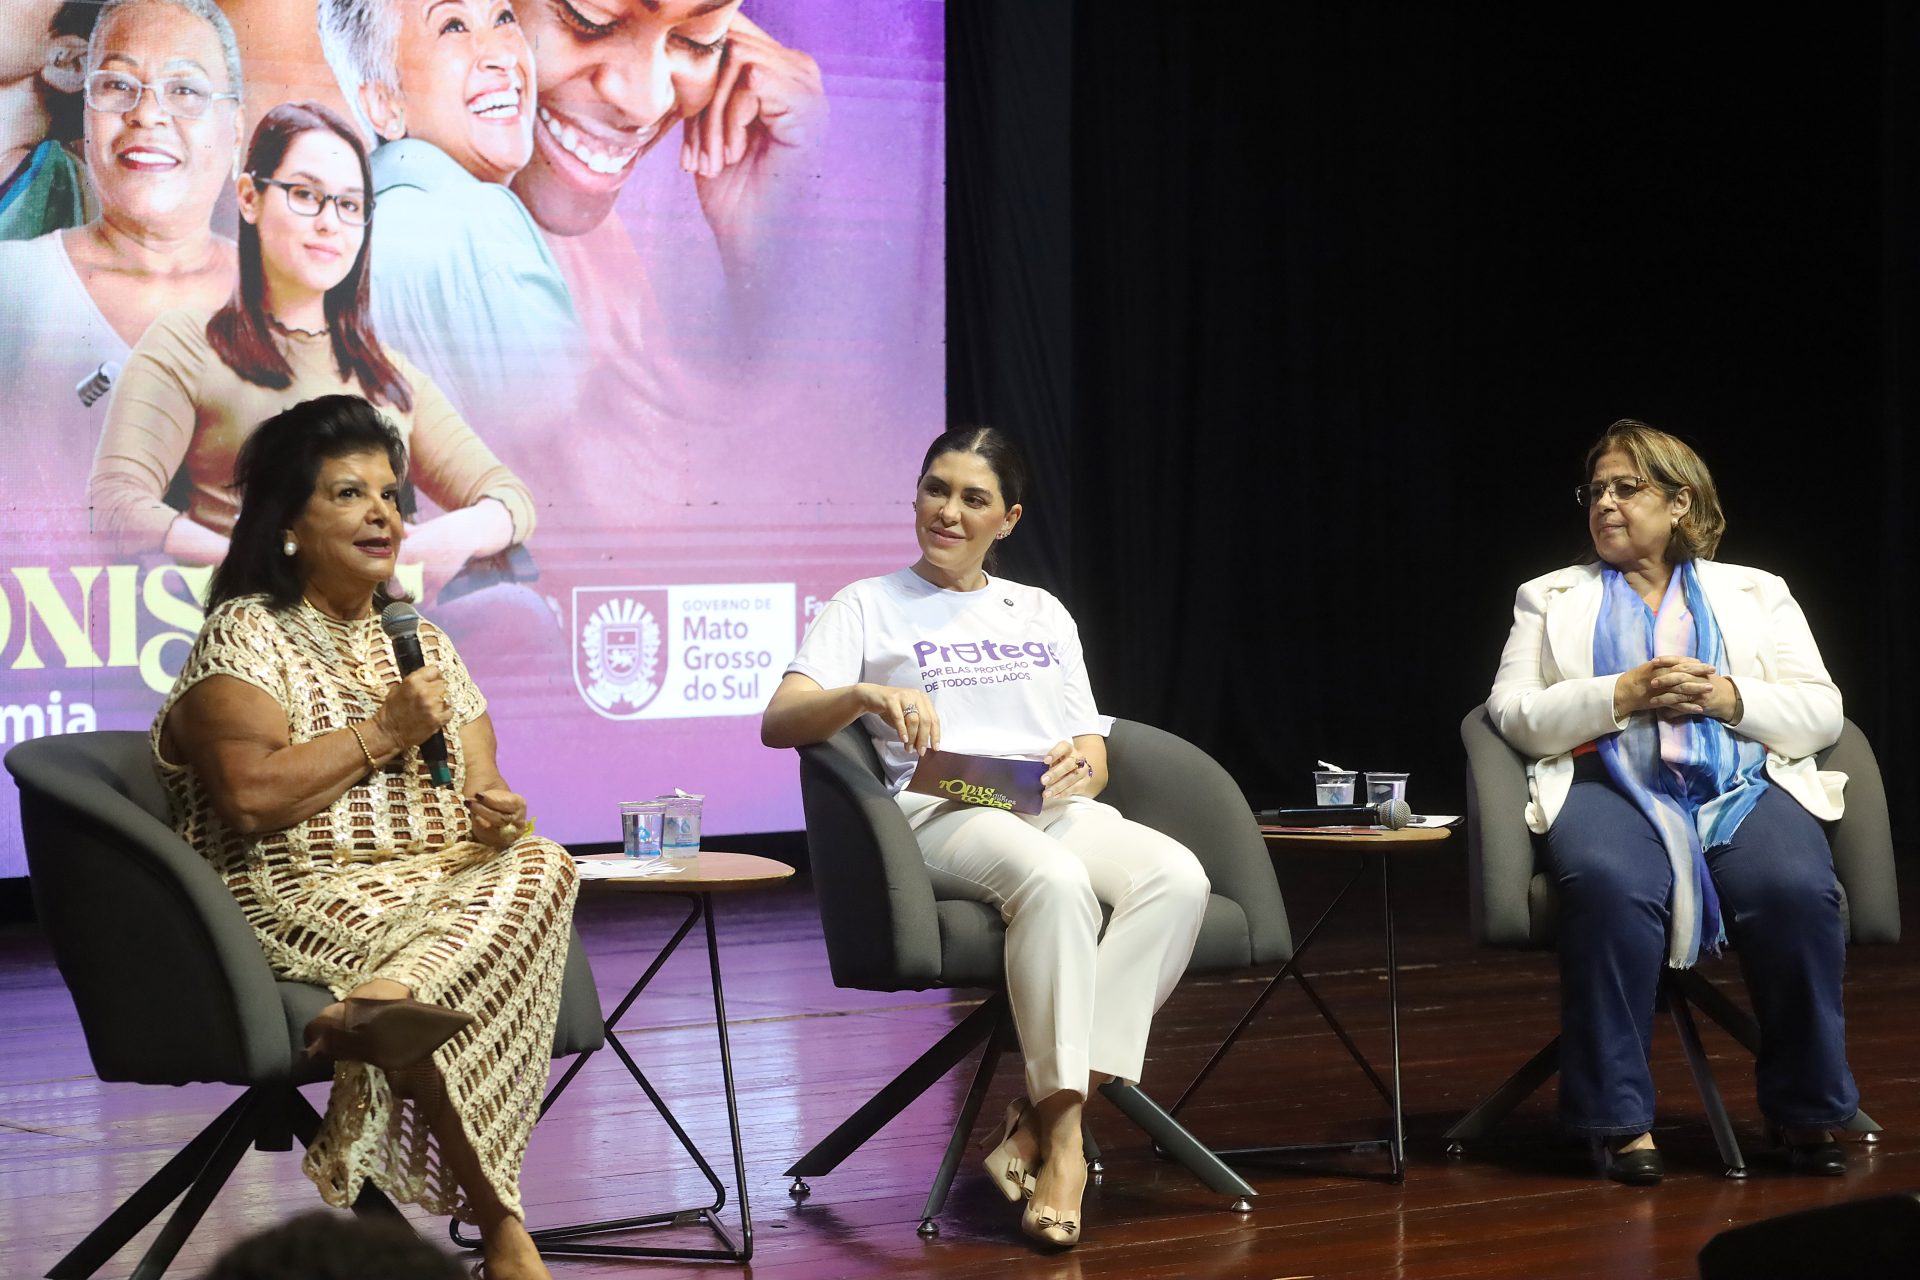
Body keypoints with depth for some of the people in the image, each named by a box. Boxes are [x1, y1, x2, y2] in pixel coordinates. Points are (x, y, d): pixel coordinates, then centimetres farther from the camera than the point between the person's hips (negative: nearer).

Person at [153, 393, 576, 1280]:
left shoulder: (423, 643, 23)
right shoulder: (245, 634, 0)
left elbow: (483, 796, 17)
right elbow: (251, 797, -17)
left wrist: (498, 813, -9)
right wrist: (383, 732, -10)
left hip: (441, 882, 7)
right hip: (302, 901, -6)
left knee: (536, 866, -28)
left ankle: (387, 1001, -50)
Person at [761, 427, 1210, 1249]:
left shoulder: (1043, 614, 26)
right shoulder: (869, 607, 14)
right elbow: (778, 723, -1)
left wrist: (1083, 764, -4)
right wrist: (866, 695, -21)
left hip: (1060, 809, 4)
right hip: (944, 814, -4)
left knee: (1175, 877, -30)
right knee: (1055, 881, -39)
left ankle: (1043, 1115, -35)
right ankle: (1062, 1137, -37)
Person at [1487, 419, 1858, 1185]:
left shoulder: (1756, 595, 22)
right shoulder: (1552, 599, 22)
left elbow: (1821, 715, 12)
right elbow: (1513, 714, 7)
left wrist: (1730, 698, -6)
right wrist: (1622, 696, -6)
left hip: (1745, 786, 1)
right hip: (1612, 785, -1)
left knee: (1797, 890, -33)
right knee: (1609, 887, -37)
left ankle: (1806, 1110, -18)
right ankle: (1618, 1116, -31)